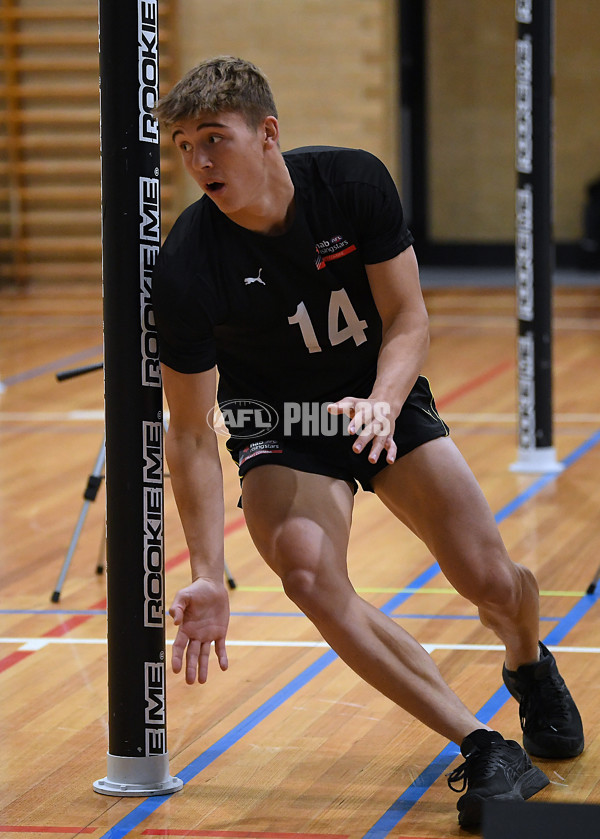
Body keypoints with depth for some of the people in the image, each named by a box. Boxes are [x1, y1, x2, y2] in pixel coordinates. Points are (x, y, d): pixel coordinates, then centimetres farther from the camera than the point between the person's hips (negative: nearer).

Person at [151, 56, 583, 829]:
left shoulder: (355, 183, -20)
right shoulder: (185, 270, -25)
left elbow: (408, 319, -11)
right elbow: (190, 433, -19)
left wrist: (381, 405, -33)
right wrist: (208, 577, -26)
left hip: (383, 398, 2)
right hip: (277, 429, -2)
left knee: (492, 582, -7)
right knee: (308, 574, -31)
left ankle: (530, 667, 34)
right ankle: (485, 750, -24)